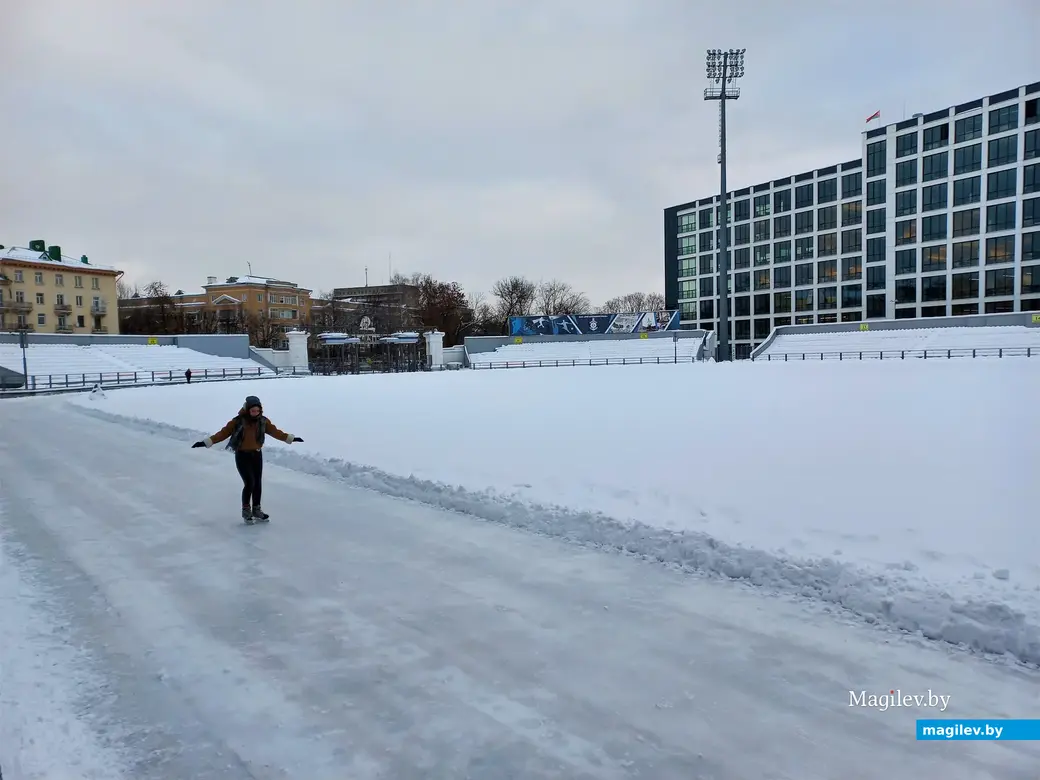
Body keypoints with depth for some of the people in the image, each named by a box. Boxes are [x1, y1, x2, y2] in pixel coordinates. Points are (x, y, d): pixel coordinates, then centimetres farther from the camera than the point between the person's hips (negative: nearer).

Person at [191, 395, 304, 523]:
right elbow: (223, 433, -12)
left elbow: (275, 431, 5)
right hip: (242, 456, -4)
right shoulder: (238, 421, -15)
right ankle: (246, 510, 9)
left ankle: (256, 510, 24)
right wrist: (206, 442, -16)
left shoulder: (263, 421, -4)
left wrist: (290, 438, 5)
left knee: (258, 483, 8)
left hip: (257, 455, 4)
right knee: (249, 483, -11)